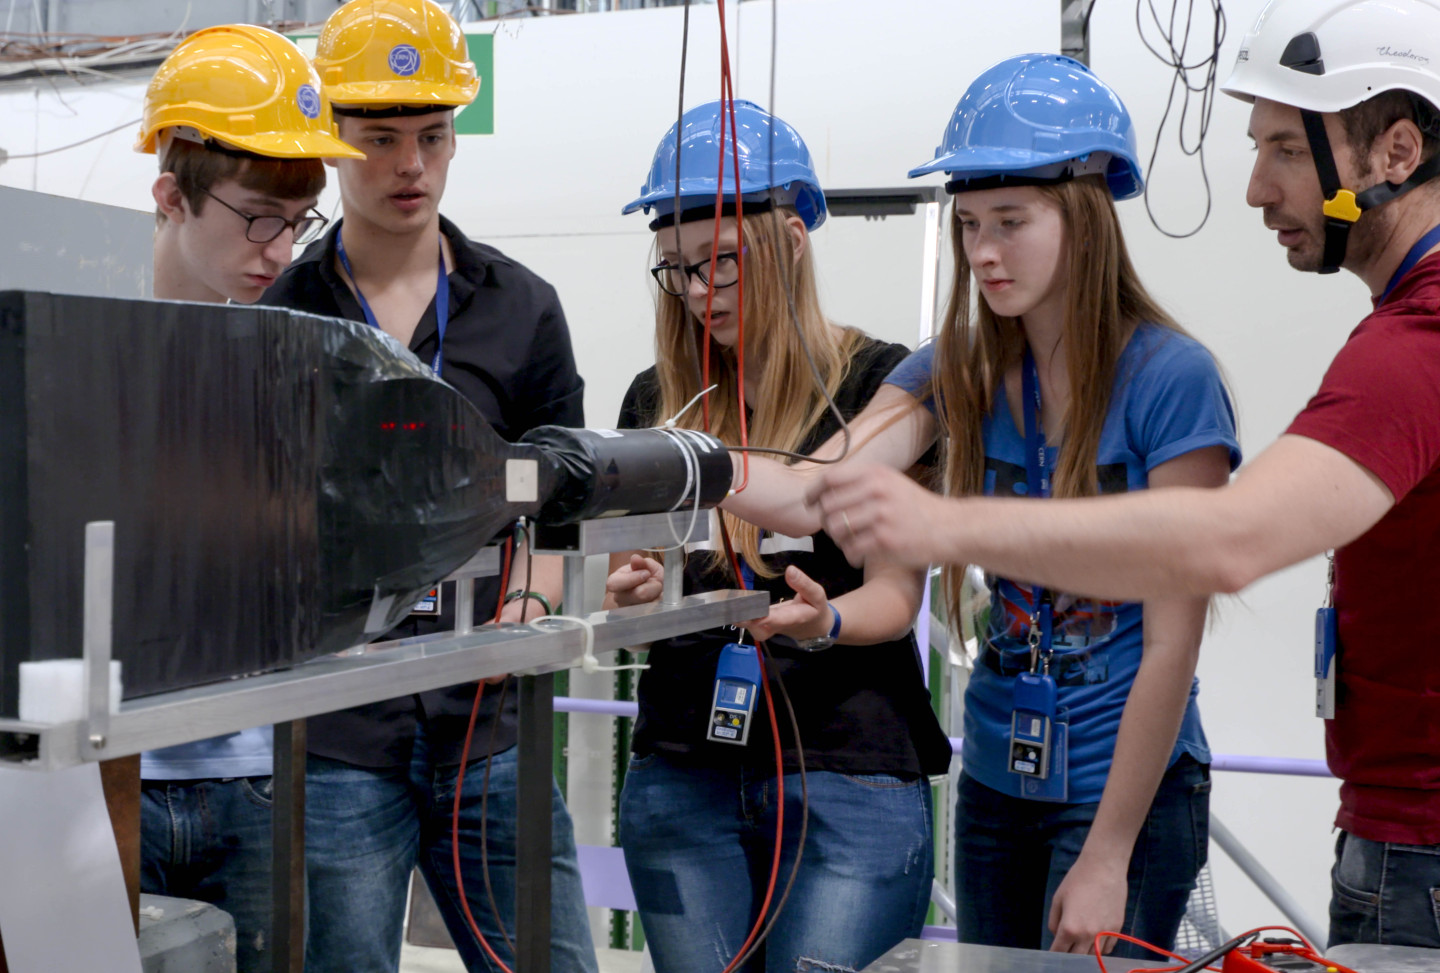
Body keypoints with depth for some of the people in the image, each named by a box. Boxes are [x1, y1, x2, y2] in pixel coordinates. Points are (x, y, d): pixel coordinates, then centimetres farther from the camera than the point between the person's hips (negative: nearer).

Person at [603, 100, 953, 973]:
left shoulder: (883, 383, -1)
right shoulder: (656, 401, 10)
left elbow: (896, 595, -5)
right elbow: (629, 569, 12)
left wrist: (823, 621, -26)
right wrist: (630, 594, -12)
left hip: (851, 777, -3)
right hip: (683, 774, 4)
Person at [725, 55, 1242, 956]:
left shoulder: (1171, 380, -15)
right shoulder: (960, 371, 2)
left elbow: (1172, 645, -15)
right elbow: (821, 490, -14)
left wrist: (1108, 857, -14)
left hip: (1128, 788, -5)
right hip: (996, 781, 6)